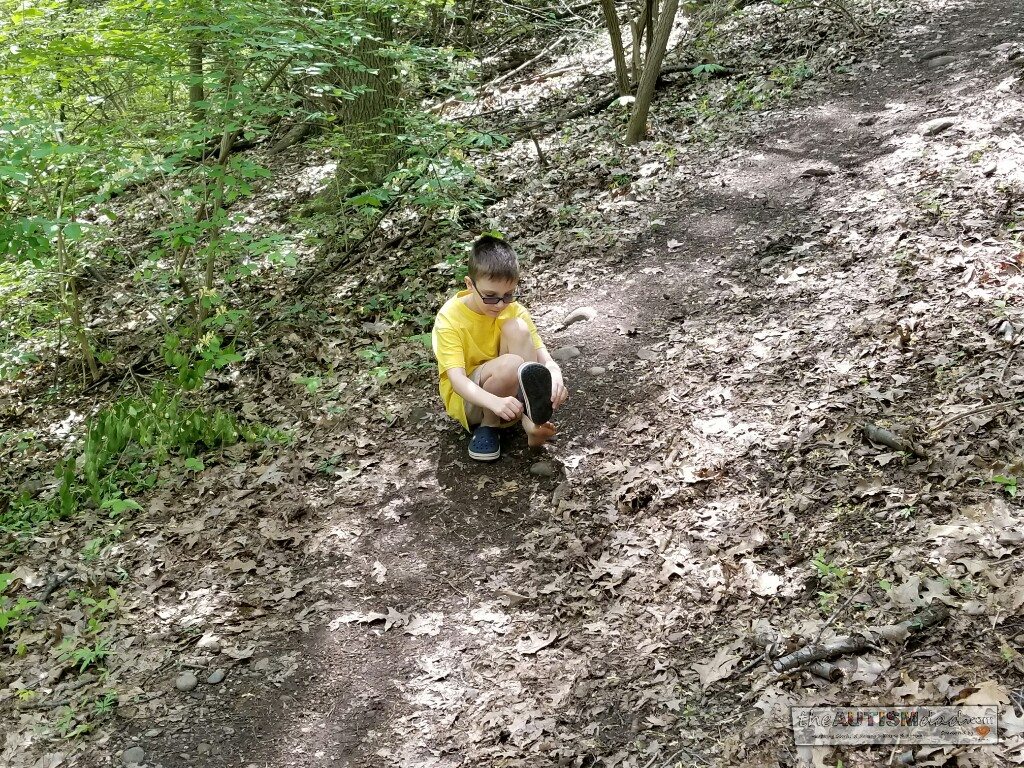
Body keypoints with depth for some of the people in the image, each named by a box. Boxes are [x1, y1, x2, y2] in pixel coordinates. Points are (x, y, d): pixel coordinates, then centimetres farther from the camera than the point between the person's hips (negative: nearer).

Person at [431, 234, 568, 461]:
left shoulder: (514, 311, -7)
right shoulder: (449, 318, -20)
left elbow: (544, 358, -13)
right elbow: (457, 378, -29)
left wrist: (555, 374, -39)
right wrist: (495, 402, -48)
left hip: (510, 393, 4)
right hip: (466, 398, -4)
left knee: (516, 329, -23)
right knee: (510, 364, -35)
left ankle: (532, 419, -27)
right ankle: (487, 426, -12)